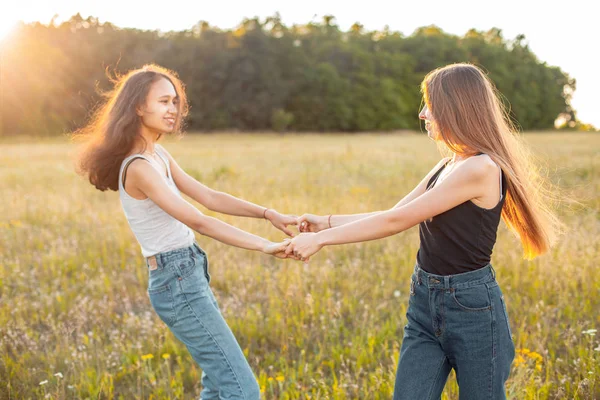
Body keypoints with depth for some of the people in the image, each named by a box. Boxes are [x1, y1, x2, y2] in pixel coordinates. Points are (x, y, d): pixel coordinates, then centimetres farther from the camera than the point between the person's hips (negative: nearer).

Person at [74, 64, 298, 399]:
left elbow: (208, 197, 8)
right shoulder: (139, 167, -19)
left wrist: (269, 214, -1)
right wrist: (265, 246, -26)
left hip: (189, 276, 10)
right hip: (177, 282, -10)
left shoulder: (159, 154, 10)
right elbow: (198, 222, -25)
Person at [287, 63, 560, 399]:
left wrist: (322, 239, -14)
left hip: (472, 308, -8)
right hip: (425, 304, 8)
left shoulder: (480, 168, -19)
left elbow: (396, 221, -19)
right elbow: (395, 214, 12)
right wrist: (327, 222, 8)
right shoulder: (447, 167, 8)